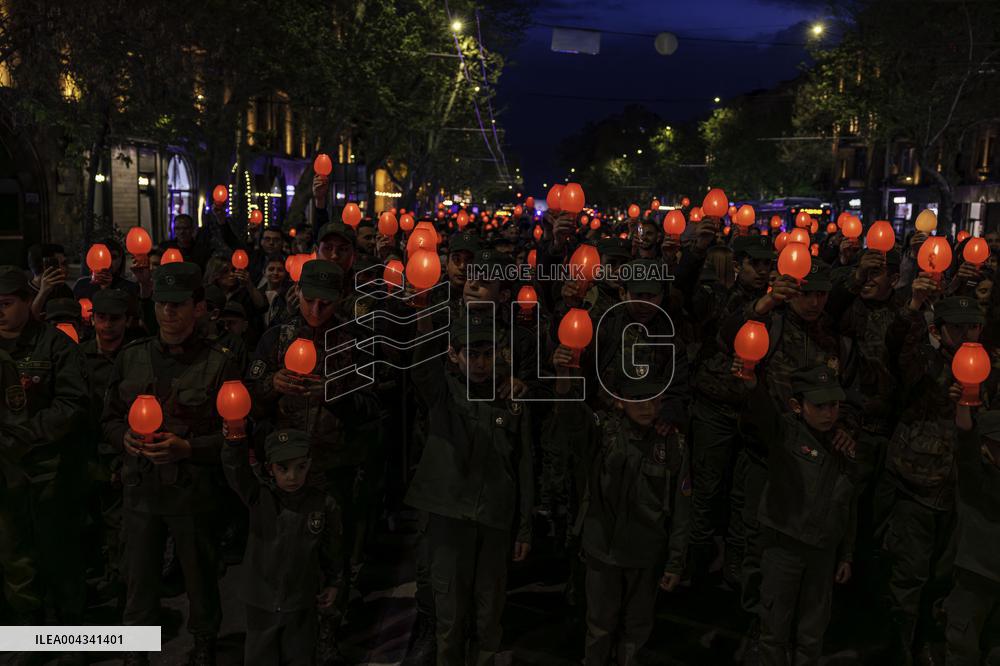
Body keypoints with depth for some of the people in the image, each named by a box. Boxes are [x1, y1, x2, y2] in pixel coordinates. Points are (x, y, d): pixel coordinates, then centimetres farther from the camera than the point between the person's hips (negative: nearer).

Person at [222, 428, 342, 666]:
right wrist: (235, 438, -47)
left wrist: (333, 583, 10)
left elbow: (331, 548, 2)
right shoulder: (258, 496, -13)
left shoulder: (324, 505, -12)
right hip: (261, 599, 0)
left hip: (303, 603, 0)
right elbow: (234, 467, -29)